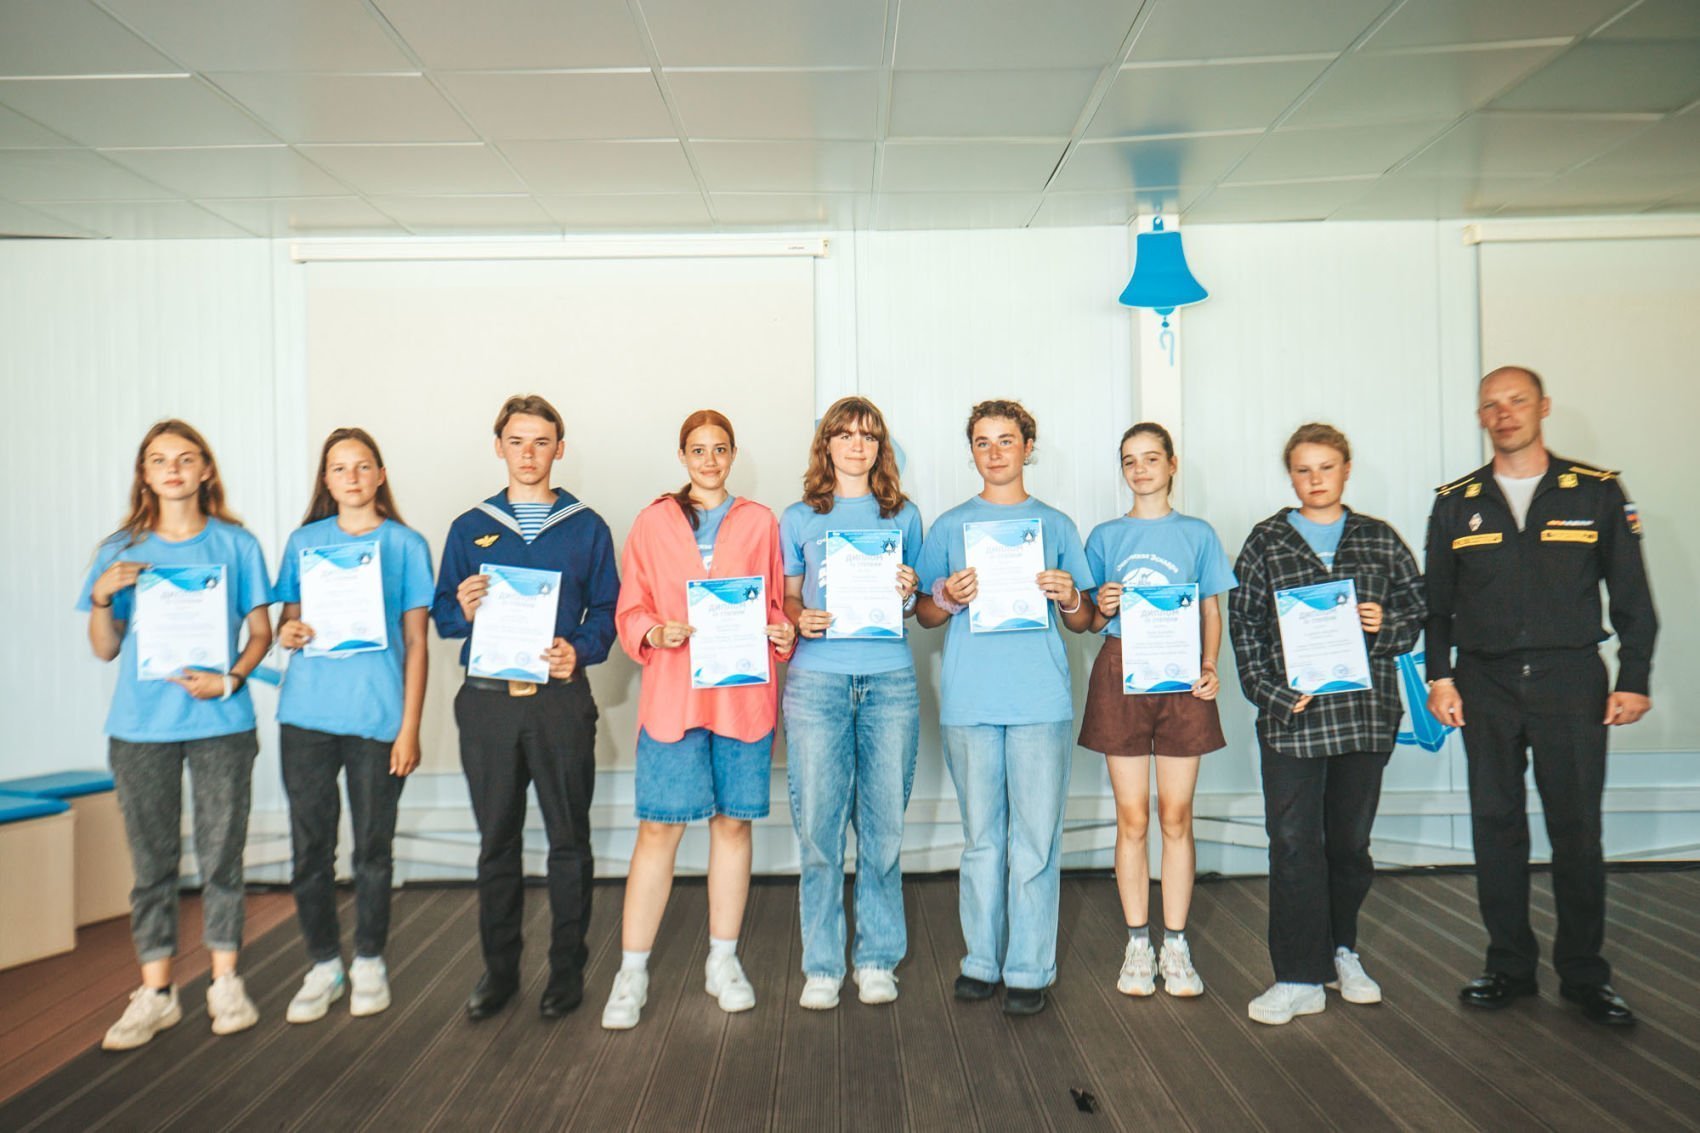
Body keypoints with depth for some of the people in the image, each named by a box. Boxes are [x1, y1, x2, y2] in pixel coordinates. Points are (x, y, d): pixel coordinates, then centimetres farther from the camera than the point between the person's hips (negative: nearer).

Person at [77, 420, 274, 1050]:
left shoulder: (235, 545, 3)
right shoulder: (122, 551, 8)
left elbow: (261, 634, 4)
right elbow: (106, 649, 9)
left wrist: (231, 679, -14)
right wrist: (101, 597, -9)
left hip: (221, 723, -1)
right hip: (140, 727, 2)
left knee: (221, 856, 5)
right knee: (152, 862, 7)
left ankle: (225, 982, 18)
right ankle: (155, 994, 17)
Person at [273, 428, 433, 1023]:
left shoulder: (405, 544, 4)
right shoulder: (304, 541, 11)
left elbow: (416, 642, 2)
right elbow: (286, 620, 16)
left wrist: (410, 727, -4)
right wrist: (287, 632, -9)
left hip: (377, 715, -2)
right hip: (308, 714, 2)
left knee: (373, 847, 6)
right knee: (310, 846, 5)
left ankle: (369, 963, 23)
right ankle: (323, 966, 21)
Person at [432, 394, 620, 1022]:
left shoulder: (586, 527, 7)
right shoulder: (470, 528, 11)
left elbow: (607, 610, 3)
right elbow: (441, 613, 10)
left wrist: (580, 651, -14)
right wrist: (463, 610, -12)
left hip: (560, 698, -1)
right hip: (487, 699, 2)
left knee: (568, 839, 5)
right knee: (497, 840, 10)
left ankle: (567, 967, 17)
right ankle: (498, 966, 22)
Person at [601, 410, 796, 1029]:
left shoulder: (760, 522, 11)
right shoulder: (652, 522, 9)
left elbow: (775, 604, 14)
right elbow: (631, 610, 8)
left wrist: (782, 631, -6)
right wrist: (655, 633, -11)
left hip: (743, 692, 1)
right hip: (671, 693, -1)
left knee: (733, 822, 7)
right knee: (658, 827, -2)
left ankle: (723, 962, 21)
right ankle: (632, 973, 7)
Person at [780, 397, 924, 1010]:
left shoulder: (903, 516, 13)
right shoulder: (798, 518, 11)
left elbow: (921, 606, 17)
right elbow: (786, 599, 13)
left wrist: (910, 593, -5)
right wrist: (800, 619, -8)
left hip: (890, 682, 1)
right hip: (816, 681, -1)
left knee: (884, 826, 3)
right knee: (817, 826, 0)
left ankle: (878, 958, 17)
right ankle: (821, 965, 13)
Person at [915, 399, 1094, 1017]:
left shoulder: (1055, 525, 12)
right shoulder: (950, 527, 12)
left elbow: (1082, 623, 13)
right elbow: (923, 614, 12)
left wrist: (1069, 596, -9)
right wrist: (948, 598, -9)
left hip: (1041, 698, 0)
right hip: (969, 699, 1)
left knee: (1036, 838, -1)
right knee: (981, 837, 7)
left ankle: (1029, 969, 8)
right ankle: (981, 960, 18)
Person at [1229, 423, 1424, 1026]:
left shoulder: (1380, 540, 10)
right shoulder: (1266, 541, 5)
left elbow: (1416, 607, 14)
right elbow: (1244, 626, 2)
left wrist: (1386, 627, -8)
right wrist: (1274, 693, -9)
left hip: (1365, 710, 2)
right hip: (1291, 713, -2)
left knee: (1351, 838, 11)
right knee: (1294, 841, -4)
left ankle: (1342, 951, 31)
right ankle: (1300, 977, 3)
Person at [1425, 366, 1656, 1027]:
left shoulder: (1597, 493, 3)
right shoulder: (1456, 503, 7)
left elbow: (1631, 596, 4)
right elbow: (1438, 601, 10)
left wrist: (1634, 680, -1)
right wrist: (1440, 676, 2)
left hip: (1570, 682, -1)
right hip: (1486, 687, 2)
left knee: (1578, 830, 2)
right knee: (1495, 827, 7)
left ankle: (1584, 975, 17)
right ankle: (1510, 967, 19)